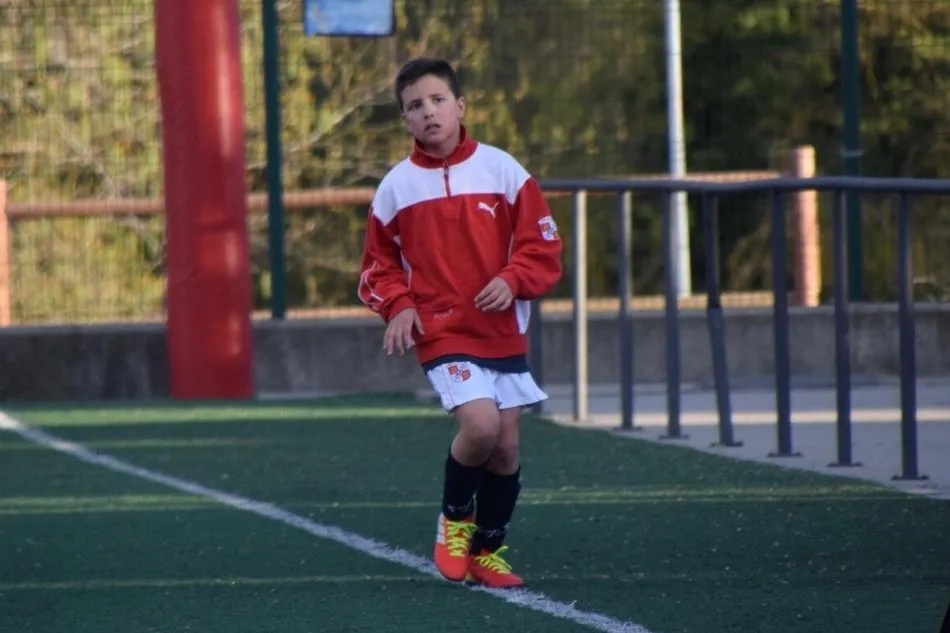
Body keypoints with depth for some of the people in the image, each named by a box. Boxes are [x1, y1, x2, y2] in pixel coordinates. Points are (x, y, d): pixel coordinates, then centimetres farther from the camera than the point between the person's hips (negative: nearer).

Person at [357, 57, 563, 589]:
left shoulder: (501, 170, 0)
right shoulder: (397, 186, 1)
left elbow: (543, 245, 2)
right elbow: (379, 265, 12)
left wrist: (512, 281, -16)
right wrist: (398, 306, -7)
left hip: (504, 332, 2)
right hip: (442, 333, -2)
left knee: (506, 447, 5)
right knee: (480, 426, -23)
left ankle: (488, 551, 24)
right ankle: (455, 519, 3)